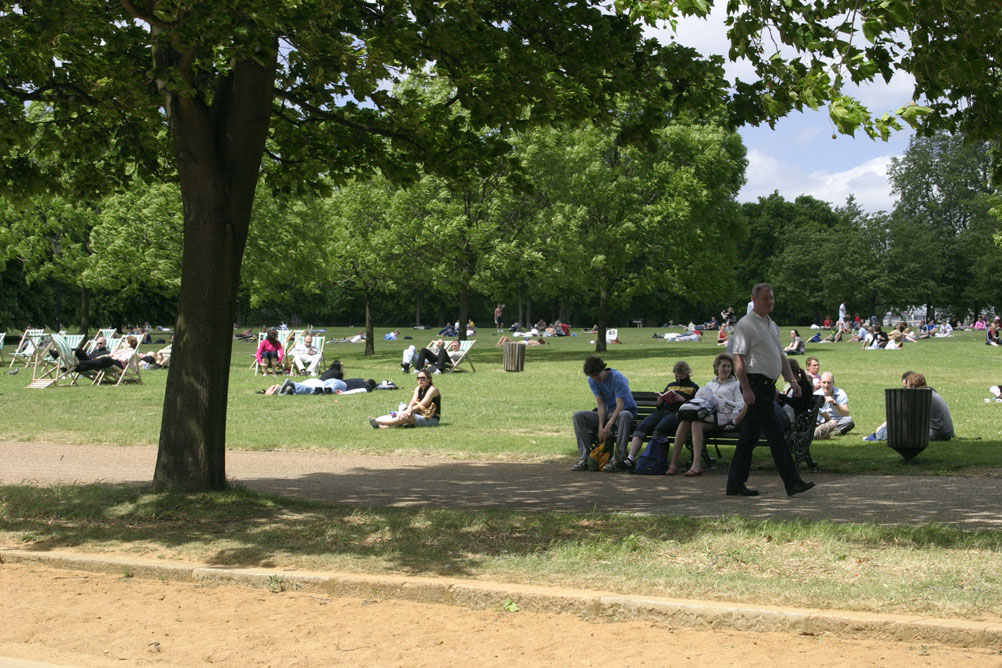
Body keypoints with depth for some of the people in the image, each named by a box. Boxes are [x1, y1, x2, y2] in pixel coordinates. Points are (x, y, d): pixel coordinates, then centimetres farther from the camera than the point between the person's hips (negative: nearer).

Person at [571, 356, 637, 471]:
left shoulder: (617, 378, -20)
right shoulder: (592, 380, -3)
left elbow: (620, 405, -26)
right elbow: (601, 405, -8)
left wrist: (609, 425, -37)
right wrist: (600, 427, -22)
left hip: (623, 411, -5)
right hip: (606, 413, 5)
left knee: (624, 415, -42)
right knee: (578, 416, -16)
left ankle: (618, 458, -41)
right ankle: (584, 459, -22)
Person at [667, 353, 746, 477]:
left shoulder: (735, 384, 20)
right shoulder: (710, 384, 33)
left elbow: (740, 405, 5)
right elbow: (698, 398, 23)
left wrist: (719, 401, -6)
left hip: (721, 416, -4)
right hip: (705, 413, 4)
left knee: (696, 423, -36)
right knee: (684, 422, -32)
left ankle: (696, 465, -46)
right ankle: (672, 463, -37)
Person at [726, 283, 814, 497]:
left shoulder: (772, 325, 19)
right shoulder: (746, 325, -8)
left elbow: (781, 357, 25)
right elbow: (738, 359, -14)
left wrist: (791, 380, 13)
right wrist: (746, 389, -21)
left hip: (768, 386, 9)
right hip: (755, 384, -9)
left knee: (749, 437, 10)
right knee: (775, 432, -10)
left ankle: (735, 484, 14)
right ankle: (792, 483, -9)